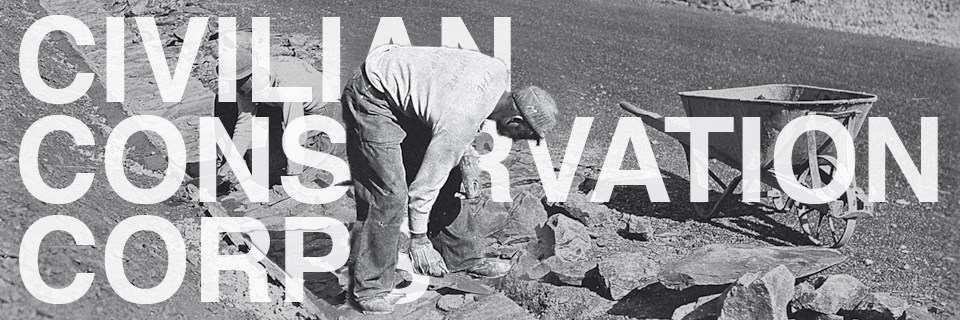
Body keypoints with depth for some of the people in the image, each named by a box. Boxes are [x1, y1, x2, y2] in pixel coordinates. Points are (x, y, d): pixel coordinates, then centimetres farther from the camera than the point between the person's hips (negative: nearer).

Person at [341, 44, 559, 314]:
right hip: (373, 99, -9)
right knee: (390, 196, -15)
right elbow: (426, 183, -20)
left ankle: (462, 256, 24)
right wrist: (418, 238, -8)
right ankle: (370, 289, -3)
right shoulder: (459, 122, -32)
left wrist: (467, 158, 6)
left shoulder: (499, 72, -12)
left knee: (448, 180, 10)